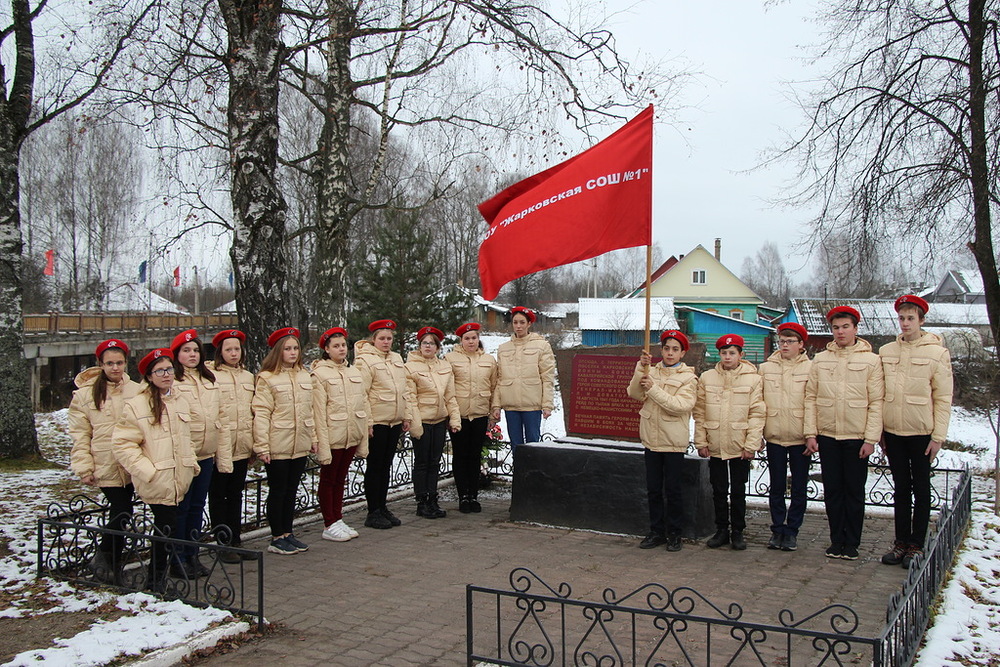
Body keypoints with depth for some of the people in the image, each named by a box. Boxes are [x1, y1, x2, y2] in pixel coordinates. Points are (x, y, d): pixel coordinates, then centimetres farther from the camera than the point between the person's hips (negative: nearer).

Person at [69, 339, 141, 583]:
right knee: (121, 512, -6)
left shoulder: (137, 391, 4)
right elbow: (79, 435, 0)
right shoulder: (85, 394, 0)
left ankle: (109, 559, 27)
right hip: (106, 468, -3)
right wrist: (84, 467, -5)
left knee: (122, 512, 8)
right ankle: (105, 558, 15)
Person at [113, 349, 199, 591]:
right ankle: (155, 578, 8)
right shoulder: (136, 405, -9)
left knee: (164, 526, 11)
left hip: (179, 480, 6)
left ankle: (156, 575, 24)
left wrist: (192, 463, 10)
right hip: (157, 481, -6)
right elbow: (123, 444, -10)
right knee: (168, 527, -8)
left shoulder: (180, 402, 13)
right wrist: (146, 471, -15)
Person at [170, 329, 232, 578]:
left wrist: (224, 455, 8)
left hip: (206, 455, 6)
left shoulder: (209, 381, 12)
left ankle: (192, 555, 25)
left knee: (197, 506, 14)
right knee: (181, 508, 3)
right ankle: (178, 560, 15)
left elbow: (221, 419, 13)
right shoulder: (171, 383, -8)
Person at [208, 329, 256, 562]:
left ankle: (235, 540, 22)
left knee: (236, 495, 13)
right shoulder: (211, 376, -6)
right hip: (219, 447, -5)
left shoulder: (248, 377, 12)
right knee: (218, 496, 5)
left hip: (242, 447, 5)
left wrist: (254, 446, 13)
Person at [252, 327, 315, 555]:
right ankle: (277, 538, 15)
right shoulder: (267, 378, -8)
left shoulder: (304, 376, 9)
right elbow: (261, 414, -11)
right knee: (278, 491, 5)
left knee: (291, 490, 14)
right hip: (277, 446, -5)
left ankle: (288, 533, 25)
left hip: (300, 445, 5)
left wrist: (313, 438, 12)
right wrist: (262, 446, -15)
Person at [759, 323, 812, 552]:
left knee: (799, 487, 6)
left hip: (800, 438, -2)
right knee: (776, 487, 9)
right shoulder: (765, 368, 6)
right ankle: (777, 528, 20)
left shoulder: (810, 368, -1)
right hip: (774, 436, 2)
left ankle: (792, 530, 17)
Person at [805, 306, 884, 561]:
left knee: (854, 491, 6)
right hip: (827, 436, 2)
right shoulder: (820, 360, 7)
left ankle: (852, 543, 16)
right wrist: (810, 433, -1)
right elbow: (811, 398, 5)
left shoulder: (871, 360, -1)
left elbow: (876, 403, -4)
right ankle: (836, 540, 19)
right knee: (832, 490, 8)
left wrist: (871, 439, -9)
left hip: (856, 437, -2)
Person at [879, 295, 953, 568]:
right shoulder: (886, 352, 5)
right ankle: (901, 542, 19)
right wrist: (878, 431, 6)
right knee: (901, 488, 11)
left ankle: (916, 544, 15)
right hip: (893, 431, 3)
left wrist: (938, 436, -9)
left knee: (920, 488, 7)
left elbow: (943, 399, -5)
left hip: (922, 432, -3)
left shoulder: (937, 353, -5)